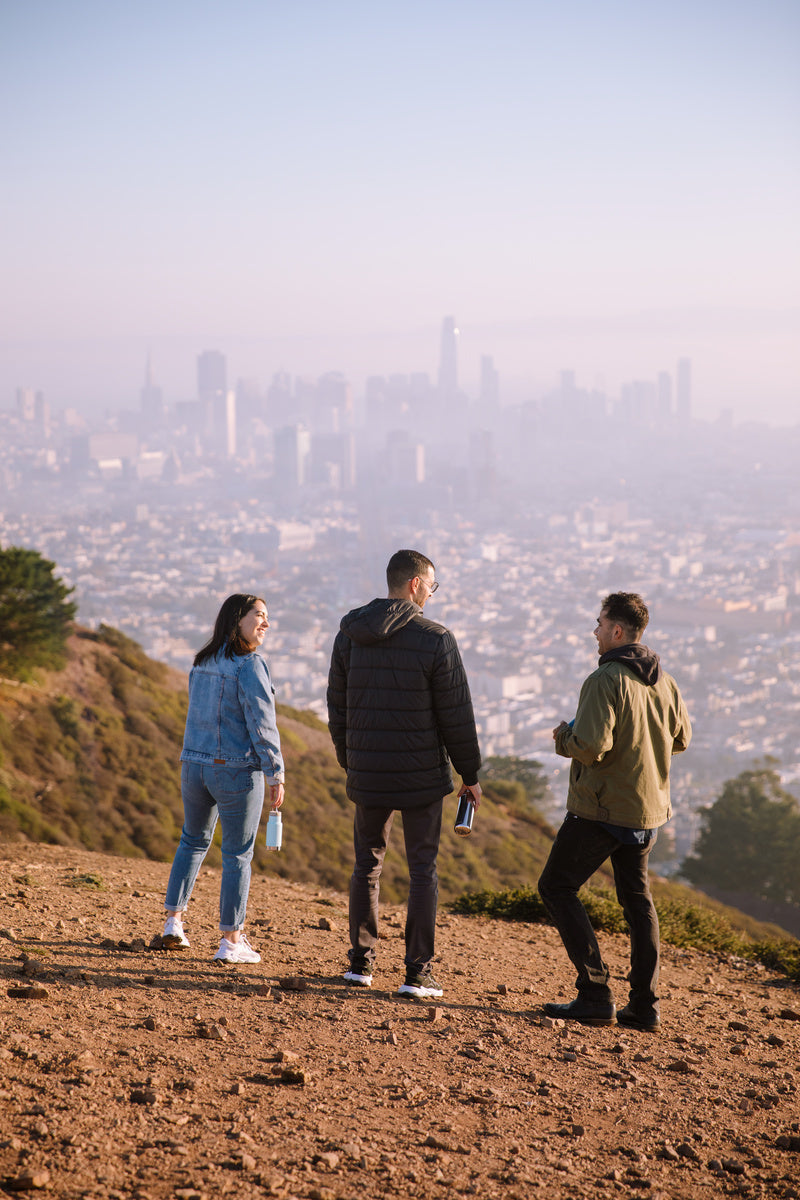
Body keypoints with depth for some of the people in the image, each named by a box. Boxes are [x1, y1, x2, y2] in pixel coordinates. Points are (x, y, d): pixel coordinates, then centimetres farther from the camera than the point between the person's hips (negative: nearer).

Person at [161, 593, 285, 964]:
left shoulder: (202, 663, 8)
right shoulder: (248, 666, -14)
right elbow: (262, 724, -17)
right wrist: (276, 775, -12)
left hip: (195, 766, 7)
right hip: (237, 770, -7)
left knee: (193, 840, 23)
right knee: (238, 854, 3)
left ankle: (173, 920, 21)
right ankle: (231, 940, 7)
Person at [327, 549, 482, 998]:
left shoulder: (350, 635, 3)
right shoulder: (436, 640, -12)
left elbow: (338, 707, 10)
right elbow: (457, 716, -9)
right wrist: (470, 774, 3)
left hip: (367, 774, 4)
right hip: (422, 775, -4)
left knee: (367, 864, 16)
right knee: (423, 870, 4)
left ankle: (361, 963, 18)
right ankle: (419, 973, 3)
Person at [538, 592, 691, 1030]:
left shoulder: (605, 681, -19)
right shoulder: (663, 681, 6)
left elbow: (591, 746, -27)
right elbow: (680, 739, 17)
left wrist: (564, 736, -7)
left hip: (602, 808, -8)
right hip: (648, 808, 8)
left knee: (556, 887, 4)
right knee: (637, 898, 17)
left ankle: (595, 995, -3)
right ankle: (644, 1005, 14)